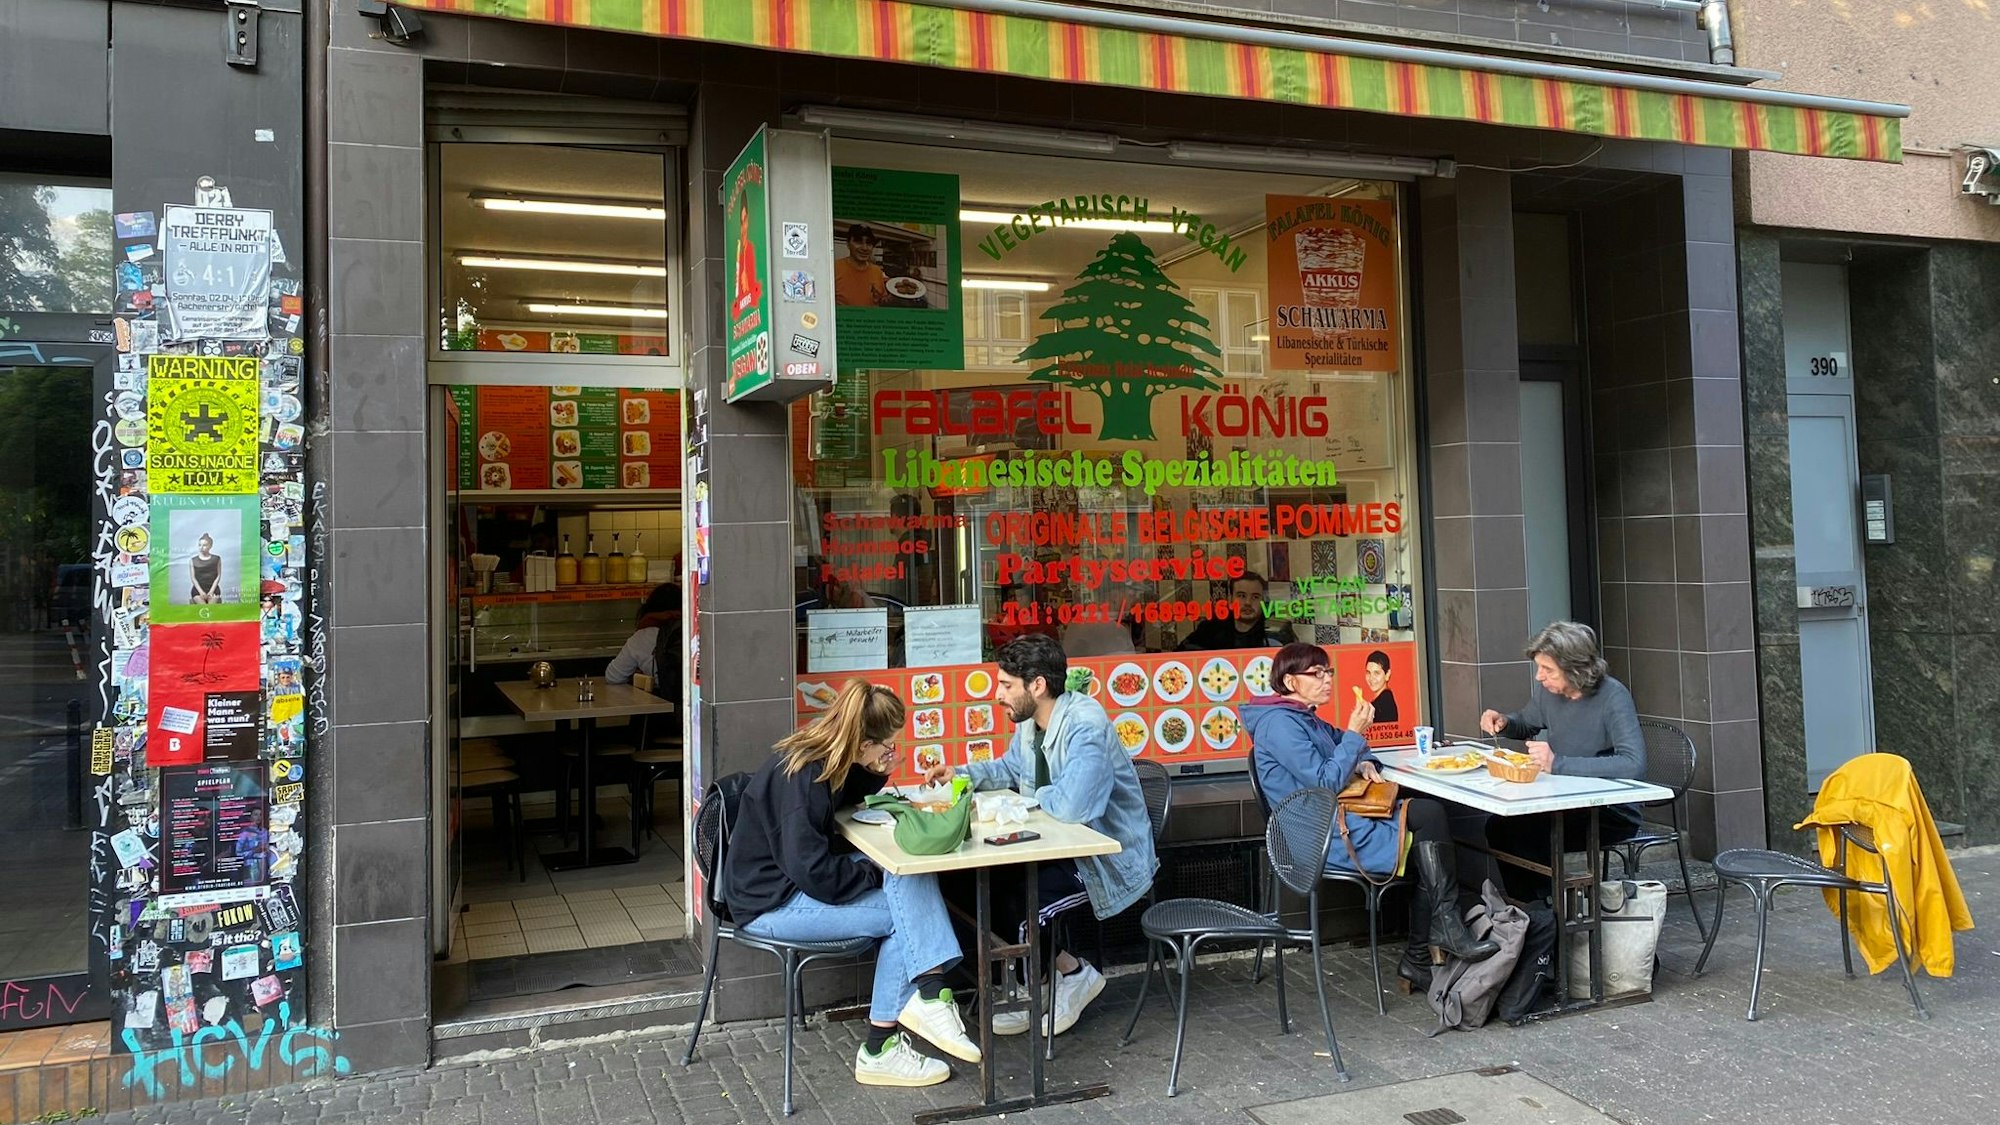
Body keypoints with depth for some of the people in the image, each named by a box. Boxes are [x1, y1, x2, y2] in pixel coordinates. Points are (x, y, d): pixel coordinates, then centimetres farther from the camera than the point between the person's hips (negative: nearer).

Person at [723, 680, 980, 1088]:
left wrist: (878, 775, 0)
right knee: (900, 915, -13)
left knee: (912, 874, -11)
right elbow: (813, 872, -28)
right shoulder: (799, 778, -26)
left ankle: (928, 994, -20)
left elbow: (845, 798, 21)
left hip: (799, 880, 9)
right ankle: (880, 1050, -4)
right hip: (771, 903, -9)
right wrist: (877, 873, -14)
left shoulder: (823, 759, 0)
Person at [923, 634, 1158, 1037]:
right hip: (1063, 848, 10)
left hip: (1110, 860, -9)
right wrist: (961, 774, 6)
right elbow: (1009, 769, 23)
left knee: (1015, 909, -26)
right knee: (969, 885, -3)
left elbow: (1070, 807, -38)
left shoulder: (1084, 726, -26)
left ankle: (1075, 974, 5)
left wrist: (1032, 797, -16)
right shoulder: (1029, 722, 3)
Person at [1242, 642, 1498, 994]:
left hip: (1340, 822, 10)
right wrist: (1355, 733, -16)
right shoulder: (1279, 724, -15)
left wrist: (1364, 763, 10)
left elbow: (1341, 745, 32)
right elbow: (1325, 782, -19)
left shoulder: (1305, 718, 17)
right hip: (1328, 839, -10)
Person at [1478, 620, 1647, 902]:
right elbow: (1525, 724, 22)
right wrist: (1502, 723, -3)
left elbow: (1634, 764, -34)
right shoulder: (1549, 692, -1)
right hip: (1568, 804, 7)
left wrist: (1558, 763, -36)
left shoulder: (1612, 697, -20)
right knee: (1499, 824, -11)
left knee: (1522, 829, -24)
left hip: (1614, 813, -7)